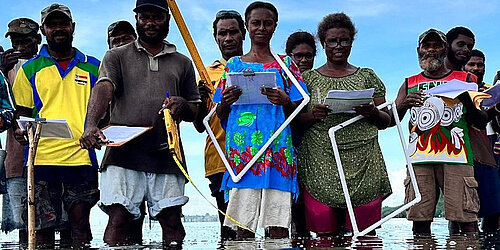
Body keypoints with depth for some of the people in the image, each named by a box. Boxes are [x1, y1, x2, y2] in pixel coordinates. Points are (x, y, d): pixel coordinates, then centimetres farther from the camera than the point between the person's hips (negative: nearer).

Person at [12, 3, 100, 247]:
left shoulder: (93, 67, 13)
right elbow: (22, 112, 13)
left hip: (82, 156, 0)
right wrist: (20, 130, -8)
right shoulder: (30, 69, 13)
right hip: (41, 156, 0)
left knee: (80, 222, 0)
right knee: (42, 226, 0)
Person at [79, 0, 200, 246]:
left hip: (166, 155, 2)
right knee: (119, 219, -11)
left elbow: (196, 113, 22)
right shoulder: (117, 56, 12)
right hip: (123, 154, -2)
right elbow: (103, 89, -8)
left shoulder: (182, 63, 20)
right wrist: (90, 126, -28)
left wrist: (183, 105, -3)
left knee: (171, 221, -2)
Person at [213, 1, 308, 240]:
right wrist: (225, 102, -5)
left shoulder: (285, 64, 14)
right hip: (242, 151, 1)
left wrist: (285, 102, -11)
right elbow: (220, 115, 17)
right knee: (243, 227, -4)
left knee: (278, 227, -7)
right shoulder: (234, 64, 17)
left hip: (277, 152, -1)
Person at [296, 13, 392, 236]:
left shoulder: (367, 77, 14)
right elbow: (296, 123, 9)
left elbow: (386, 121, 12)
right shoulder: (309, 78, 12)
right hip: (320, 162, -1)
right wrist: (312, 115, -12)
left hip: (363, 162, 1)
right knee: (325, 235, -4)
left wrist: (372, 113, -9)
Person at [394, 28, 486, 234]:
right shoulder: (409, 84, 20)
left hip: (455, 156, -2)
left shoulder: (465, 80, 15)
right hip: (419, 158, 2)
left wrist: (467, 101, -11)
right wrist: (404, 105, -10)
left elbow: (481, 123, 9)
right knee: (419, 221, -2)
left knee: (466, 221, -10)